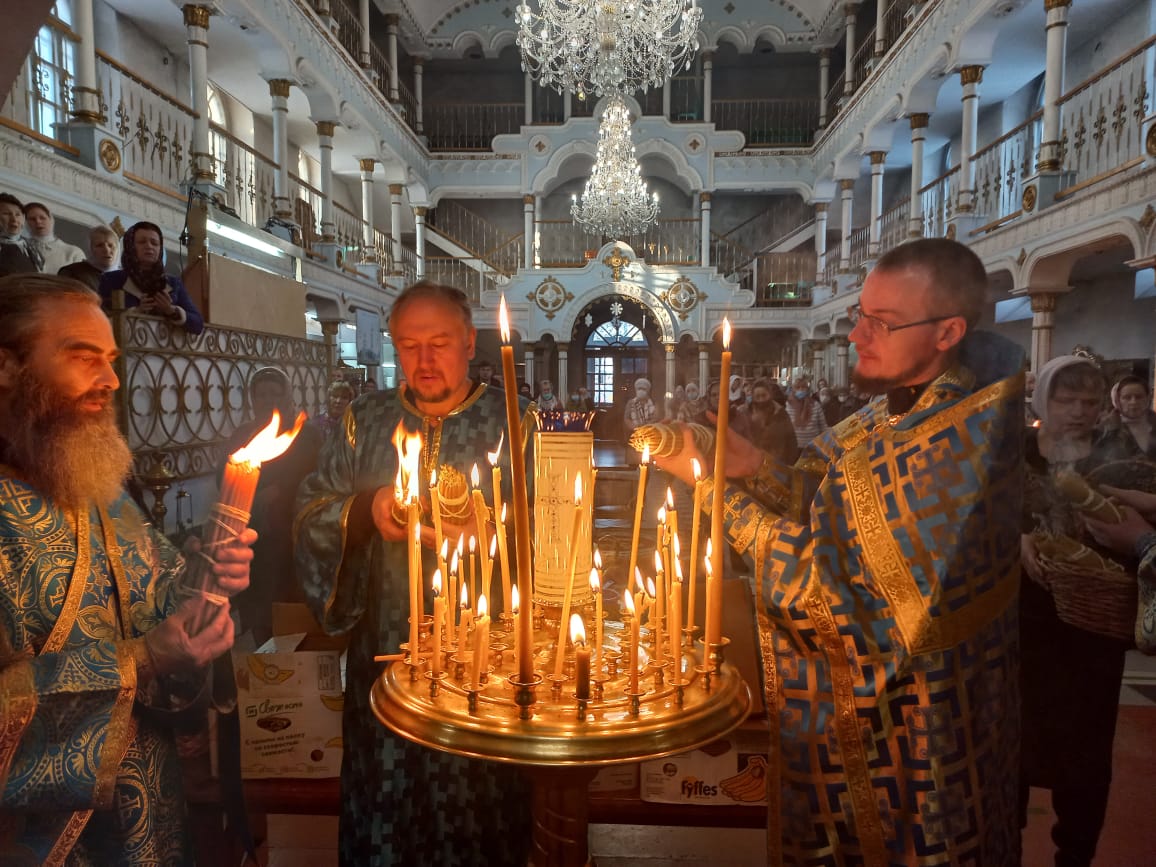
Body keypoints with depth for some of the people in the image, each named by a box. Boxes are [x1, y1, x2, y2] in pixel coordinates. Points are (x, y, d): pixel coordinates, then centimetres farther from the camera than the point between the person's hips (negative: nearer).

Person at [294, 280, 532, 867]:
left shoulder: (514, 421, -3)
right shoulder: (366, 420, 7)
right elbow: (310, 510, 6)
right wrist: (364, 510, -14)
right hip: (386, 652, 3)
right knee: (385, 796, 15)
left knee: (478, 806, 10)